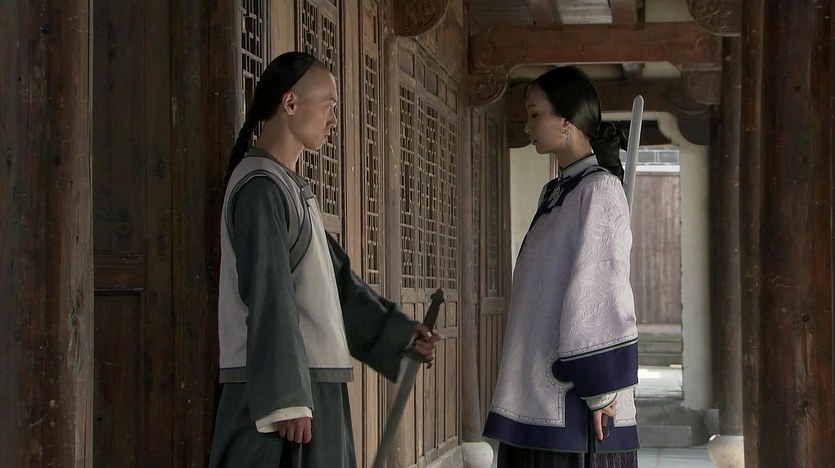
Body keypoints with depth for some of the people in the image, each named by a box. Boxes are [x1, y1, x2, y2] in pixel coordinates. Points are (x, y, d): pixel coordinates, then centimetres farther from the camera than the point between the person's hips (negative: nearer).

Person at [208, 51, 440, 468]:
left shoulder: (293, 188, 18)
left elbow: (338, 278, 24)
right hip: (280, 391, -10)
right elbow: (268, 300, -18)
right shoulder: (261, 187, -13)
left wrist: (399, 333, 22)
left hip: (315, 386, 10)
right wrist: (286, 400, -21)